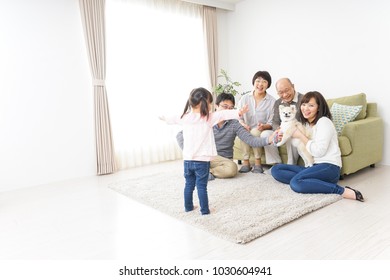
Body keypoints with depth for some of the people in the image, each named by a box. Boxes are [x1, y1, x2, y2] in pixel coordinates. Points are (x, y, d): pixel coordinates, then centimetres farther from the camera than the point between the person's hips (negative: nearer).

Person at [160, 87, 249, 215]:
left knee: (189, 185, 18)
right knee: (201, 186, 3)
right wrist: (238, 113, -20)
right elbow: (223, 114, -19)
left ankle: (188, 207, 30)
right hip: (202, 160, -5)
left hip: (187, 160, 5)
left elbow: (174, 119, 23)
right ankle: (204, 210, 12)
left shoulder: (185, 117, 5)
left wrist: (165, 118, 43)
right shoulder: (209, 118, -10)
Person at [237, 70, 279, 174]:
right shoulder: (245, 98, 6)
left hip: (264, 131, -2)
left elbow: (272, 123, -4)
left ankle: (275, 164, -26)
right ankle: (245, 161, -21)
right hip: (246, 132, 2)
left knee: (261, 133, -36)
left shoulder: (272, 101, 0)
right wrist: (242, 124, -20)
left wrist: (263, 126, -26)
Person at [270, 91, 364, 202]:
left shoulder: (324, 122, -7)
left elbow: (319, 151, -16)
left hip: (329, 167, -8)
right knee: (276, 169, -4)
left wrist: (300, 136, -8)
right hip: (312, 167, 8)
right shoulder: (305, 124, 17)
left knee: (296, 183, -32)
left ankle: (342, 191, -22)